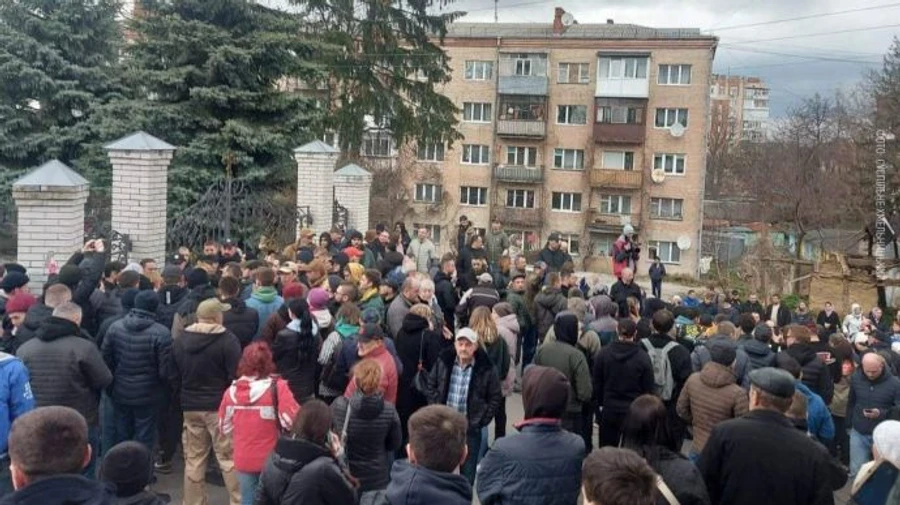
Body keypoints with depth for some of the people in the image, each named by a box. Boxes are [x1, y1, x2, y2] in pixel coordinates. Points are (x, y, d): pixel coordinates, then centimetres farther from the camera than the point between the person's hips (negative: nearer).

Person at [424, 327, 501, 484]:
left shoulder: (486, 368, -11)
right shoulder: (443, 362, -5)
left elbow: (495, 397, -1)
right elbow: (431, 385, 10)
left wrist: (482, 420, -6)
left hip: (470, 427, -2)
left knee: (468, 470, 10)